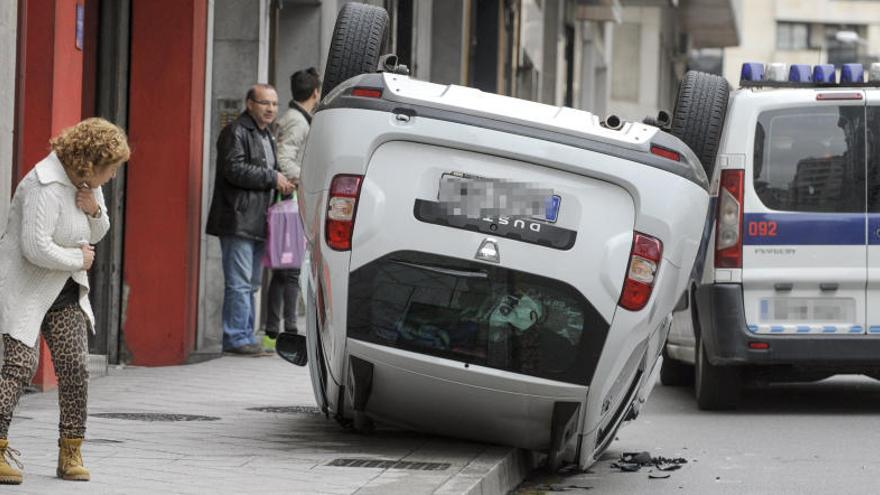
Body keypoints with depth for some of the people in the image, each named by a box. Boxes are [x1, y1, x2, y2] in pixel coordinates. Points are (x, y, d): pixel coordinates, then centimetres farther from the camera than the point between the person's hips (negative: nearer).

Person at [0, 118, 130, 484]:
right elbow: (37, 249, -28)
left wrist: (95, 211, -3)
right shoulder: (46, 187, -22)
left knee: (75, 366, -2)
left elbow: (96, 234, 20)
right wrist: (79, 259, -13)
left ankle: (71, 454, 3)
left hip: (65, 290, 8)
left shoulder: (86, 181, 7)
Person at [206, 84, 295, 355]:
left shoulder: (267, 137, 22)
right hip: (238, 220, -10)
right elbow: (234, 169, -19)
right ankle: (236, 338, -8)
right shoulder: (236, 132, -8)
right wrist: (272, 178, -14)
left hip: (256, 221, 10)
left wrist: (281, 183, 15)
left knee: (251, 282, 12)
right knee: (239, 282, -10)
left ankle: (246, 337, 16)